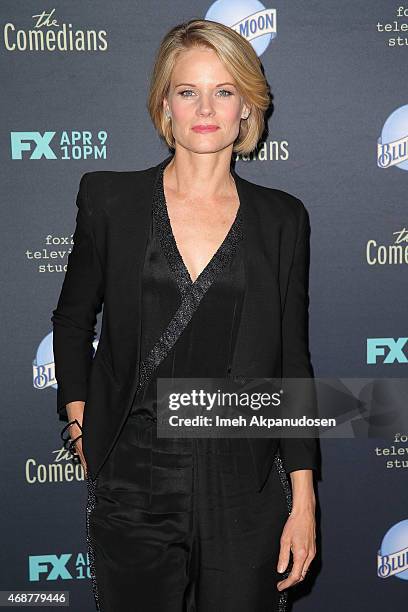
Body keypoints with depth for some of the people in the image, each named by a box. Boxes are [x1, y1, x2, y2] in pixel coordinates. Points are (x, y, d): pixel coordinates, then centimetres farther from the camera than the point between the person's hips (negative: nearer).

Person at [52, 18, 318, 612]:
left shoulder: (281, 218, 2)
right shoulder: (111, 198, 0)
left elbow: (293, 362, 4)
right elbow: (73, 320, 11)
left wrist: (303, 502, 0)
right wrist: (82, 431, 3)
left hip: (245, 495, 1)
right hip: (132, 489, 0)